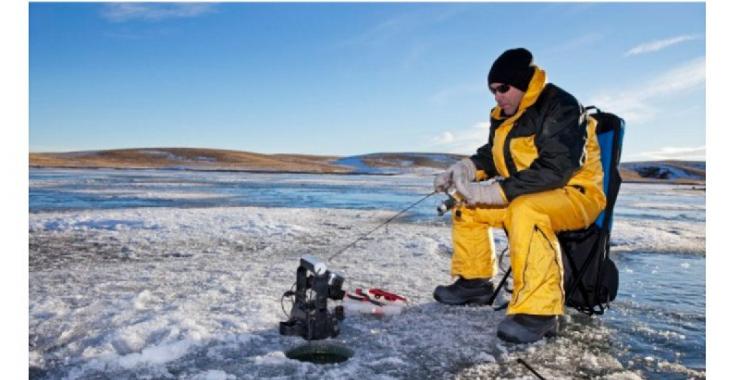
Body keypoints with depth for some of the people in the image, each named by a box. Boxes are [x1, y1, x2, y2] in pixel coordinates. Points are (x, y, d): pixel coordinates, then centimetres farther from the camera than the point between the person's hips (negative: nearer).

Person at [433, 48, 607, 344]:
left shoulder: (561, 108, -19)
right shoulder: (504, 116, 8)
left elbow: (555, 169, -28)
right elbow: (490, 155, 17)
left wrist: (494, 192, -32)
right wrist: (461, 170, -6)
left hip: (576, 195, -9)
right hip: (522, 196, 9)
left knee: (525, 211, -39)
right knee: (467, 206, 5)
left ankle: (538, 311, -37)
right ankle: (474, 282, 13)